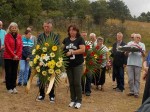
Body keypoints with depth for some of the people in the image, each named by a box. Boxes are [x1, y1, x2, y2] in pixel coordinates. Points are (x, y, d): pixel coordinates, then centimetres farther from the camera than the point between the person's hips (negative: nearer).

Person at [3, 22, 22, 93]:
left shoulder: (19, 36, 9)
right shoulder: (7, 36, -2)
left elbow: (21, 46, 5)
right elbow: (7, 47, -9)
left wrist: (18, 55, -8)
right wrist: (13, 55, -13)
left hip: (16, 57, 3)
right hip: (8, 57, -3)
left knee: (14, 72, 6)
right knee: (8, 72, 0)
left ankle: (13, 87, 14)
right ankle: (9, 88, 7)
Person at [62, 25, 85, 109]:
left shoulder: (80, 39, -4)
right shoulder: (66, 40, 10)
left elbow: (83, 50, -15)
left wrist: (71, 52, -16)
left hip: (78, 65, -4)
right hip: (68, 65, 4)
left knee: (77, 83, -2)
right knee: (71, 83, 9)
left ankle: (79, 101, 7)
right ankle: (73, 100, 19)